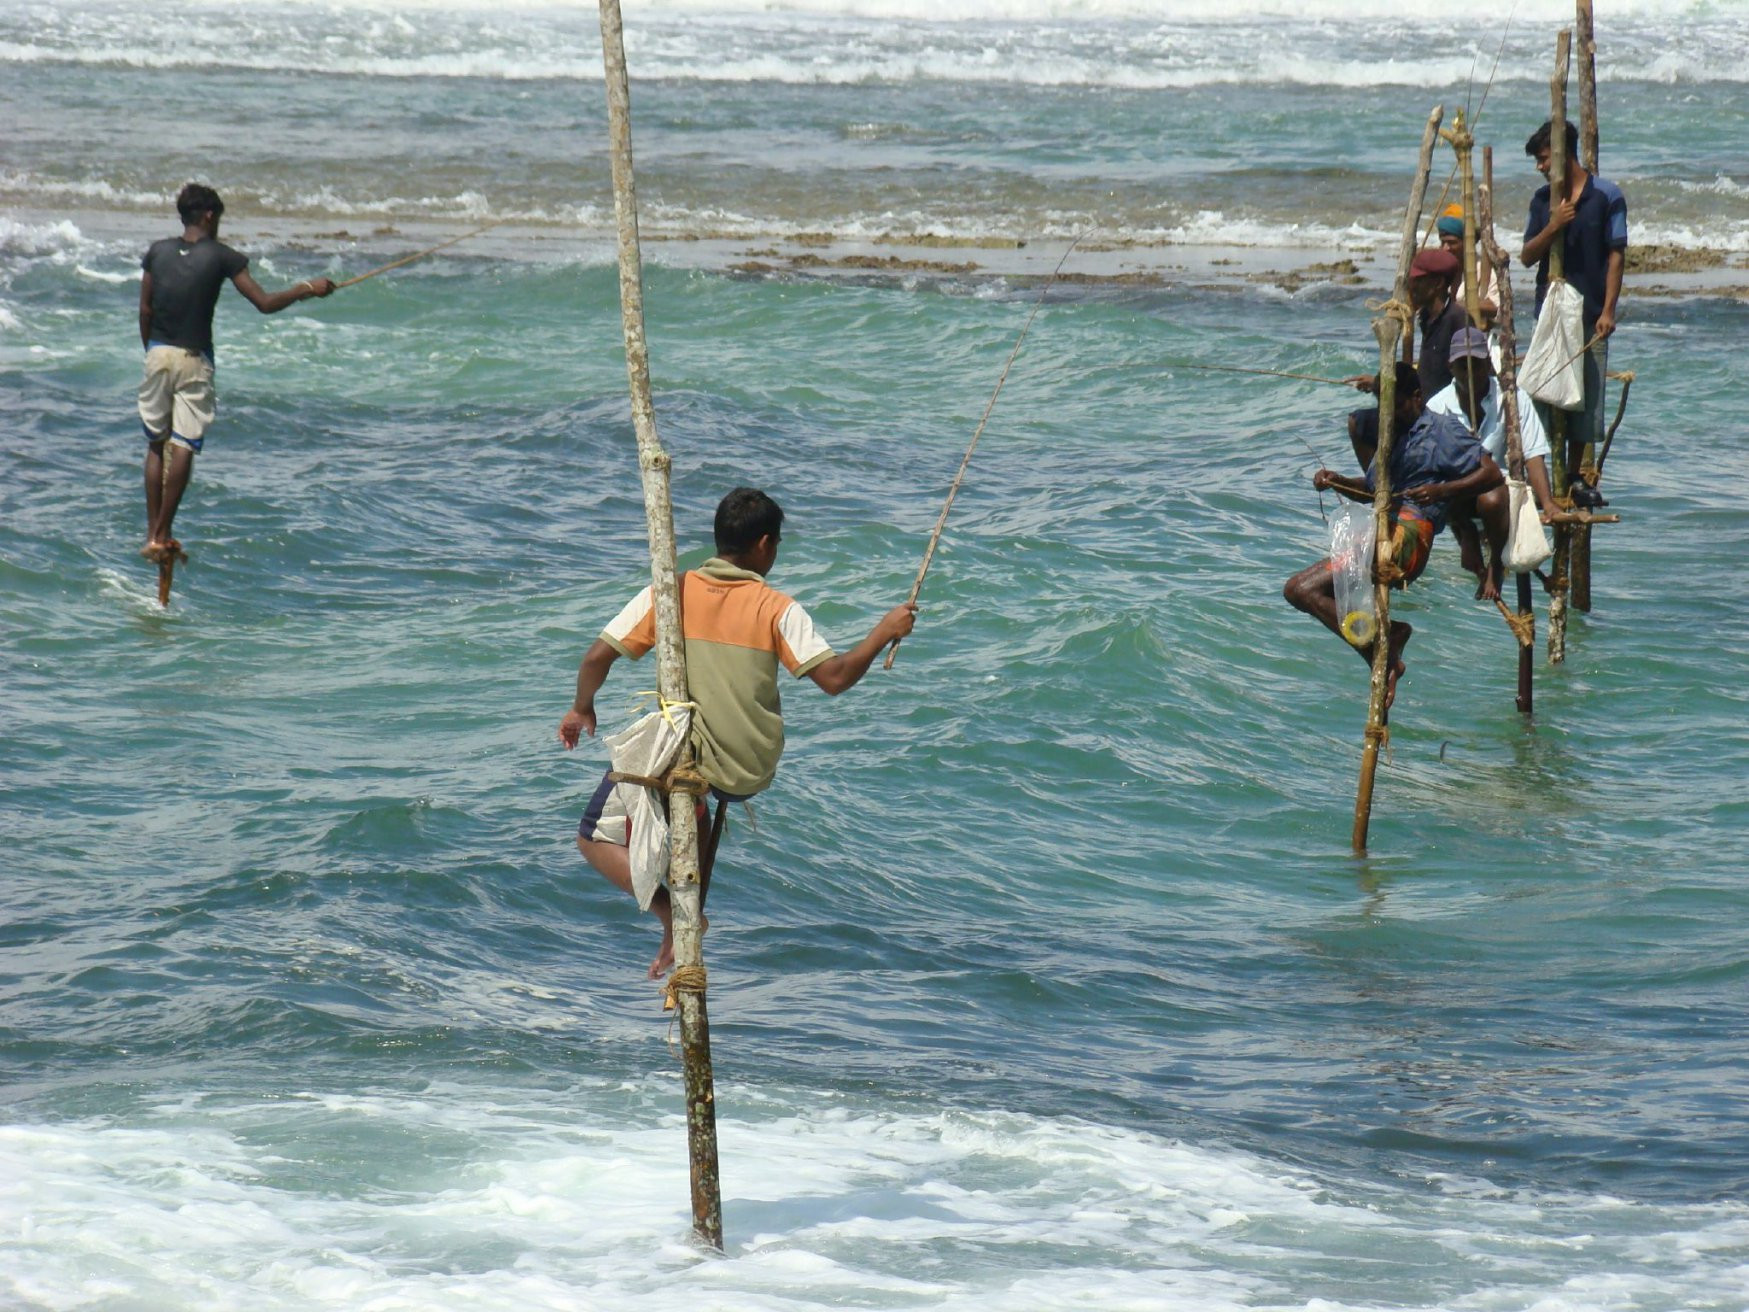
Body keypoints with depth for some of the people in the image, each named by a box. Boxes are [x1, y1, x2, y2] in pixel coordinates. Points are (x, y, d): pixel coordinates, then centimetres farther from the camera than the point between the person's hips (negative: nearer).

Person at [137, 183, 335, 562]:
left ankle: (152, 534, 11)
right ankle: (162, 534, -6)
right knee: (184, 446, -2)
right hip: (193, 360, -4)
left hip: (158, 354, 4)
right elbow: (265, 303, -7)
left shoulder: (158, 252, 5)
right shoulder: (221, 257, -5)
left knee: (156, 444, 13)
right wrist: (307, 289, 6)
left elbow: (145, 310, 7)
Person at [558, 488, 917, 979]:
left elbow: (597, 658, -4)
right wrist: (885, 632, 3)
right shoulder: (777, 609, -6)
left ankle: (674, 914, -11)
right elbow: (834, 677, -11)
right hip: (754, 772, 2)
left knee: (596, 840, 12)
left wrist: (582, 708, 15)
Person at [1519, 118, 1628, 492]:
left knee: (1585, 400, 1)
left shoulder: (1606, 196, -2)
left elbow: (1616, 256, -3)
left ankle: (1574, 476, 12)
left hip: (1589, 316, -3)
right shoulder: (1543, 199, 11)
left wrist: (1608, 311, -10)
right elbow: (1527, 256, 8)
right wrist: (1552, 227, -11)